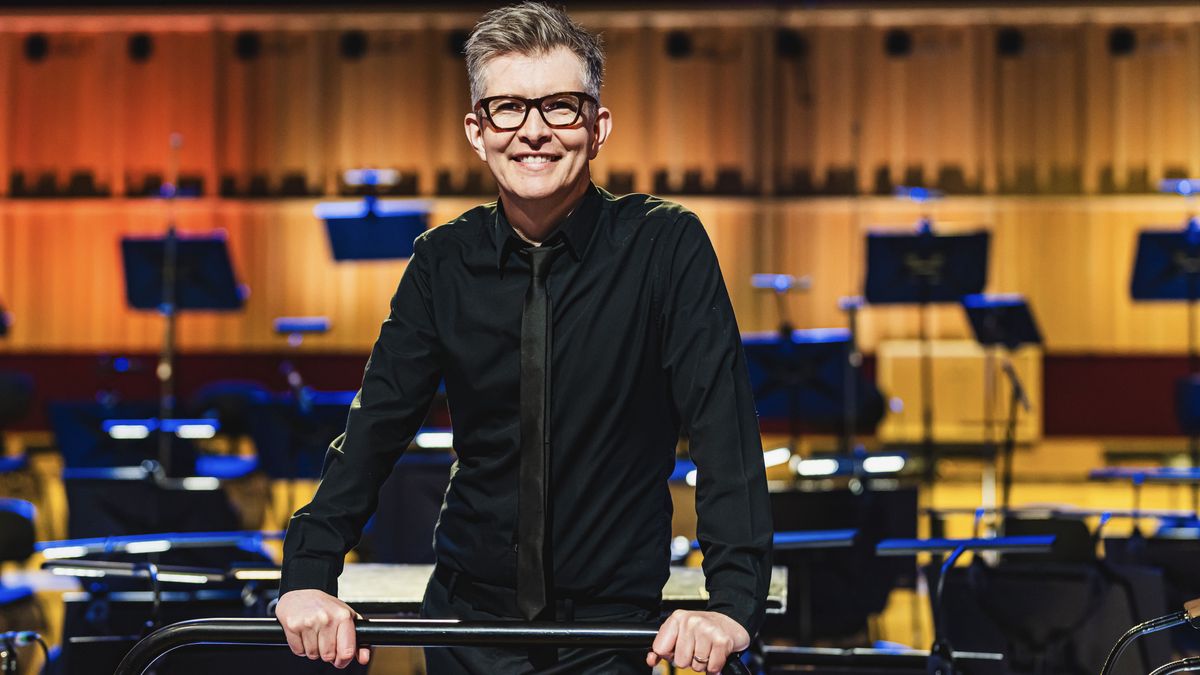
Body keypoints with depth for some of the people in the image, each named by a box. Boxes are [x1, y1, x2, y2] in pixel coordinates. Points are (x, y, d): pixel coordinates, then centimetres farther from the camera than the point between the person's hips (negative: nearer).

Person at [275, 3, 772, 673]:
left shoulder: (667, 247, -10)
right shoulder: (445, 261, -1)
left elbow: (723, 422, -17)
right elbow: (379, 421, -2)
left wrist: (734, 600, -29)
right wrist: (309, 575, -16)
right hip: (468, 615, 3)